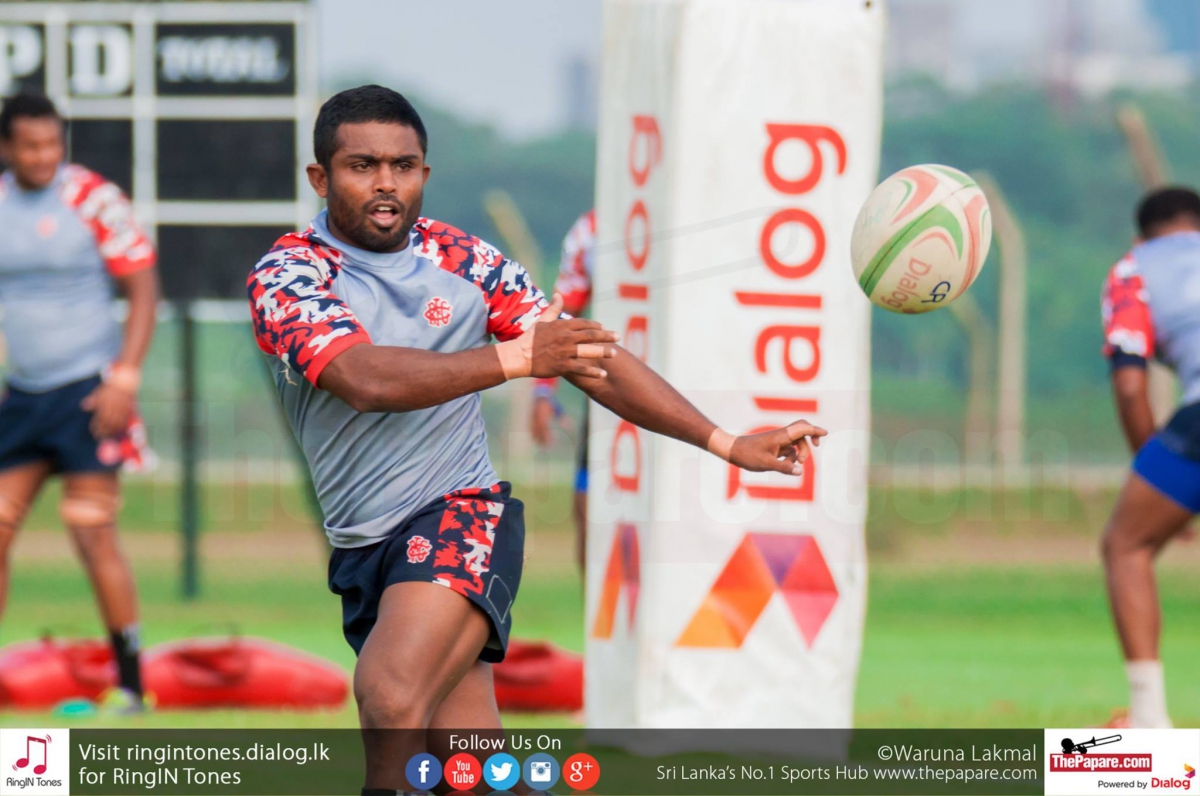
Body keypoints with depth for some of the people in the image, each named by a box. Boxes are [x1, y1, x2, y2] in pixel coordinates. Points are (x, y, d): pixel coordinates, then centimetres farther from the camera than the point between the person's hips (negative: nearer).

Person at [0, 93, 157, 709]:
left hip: (86, 392, -5)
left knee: (92, 533, -9)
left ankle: (130, 682, -2)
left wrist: (125, 379, -14)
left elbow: (144, 288, -7)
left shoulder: (93, 199, -8)